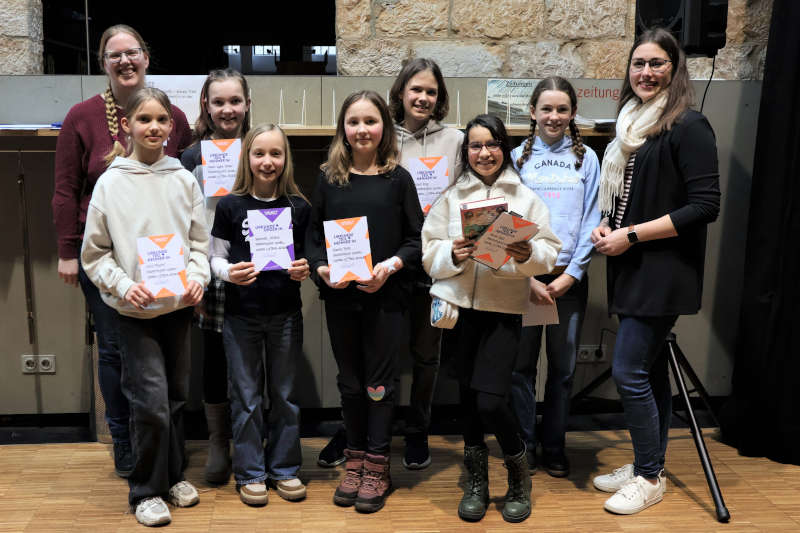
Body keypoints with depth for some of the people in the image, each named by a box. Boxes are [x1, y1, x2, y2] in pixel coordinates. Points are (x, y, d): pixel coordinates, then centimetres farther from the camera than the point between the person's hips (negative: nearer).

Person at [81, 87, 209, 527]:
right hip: (135, 310, -3)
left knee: (177, 397, 14)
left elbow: (200, 241, 7)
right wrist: (125, 286, -14)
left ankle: (173, 475, 32)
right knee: (151, 402, -5)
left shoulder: (183, 180, 2)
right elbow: (94, 253, 0)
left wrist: (197, 276, -10)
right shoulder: (111, 183, -4)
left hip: (179, 305, 3)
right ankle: (146, 491, 14)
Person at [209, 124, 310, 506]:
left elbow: (308, 258, 7)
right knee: (246, 397, 9)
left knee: (285, 393, 13)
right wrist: (229, 272, -20)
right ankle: (250, 473, 23)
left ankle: (285, 468, 27)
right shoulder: (230, 206, -4)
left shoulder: (299, 207, 0)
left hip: (286, 313, 1)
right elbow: (215, 258, 0)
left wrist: (304, 270, -14)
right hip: (242, 315, -1)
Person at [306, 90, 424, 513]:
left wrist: (391, 265, -17)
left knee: (379, 383, 5)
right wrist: (322, 268, -12)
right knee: (350, 381, 13)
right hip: (339, 296, 2)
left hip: (386, 296, -2)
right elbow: (312, 235, 6)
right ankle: (355, 460, 27)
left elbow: (416, 238, -1)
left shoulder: (398, 178, 0)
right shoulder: (329, 178, 5)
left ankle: (377, 467, 19)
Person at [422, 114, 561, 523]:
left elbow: (549, 252, 0)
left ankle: (519, 474, 18)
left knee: (491, 400, -9)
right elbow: (429, 252, 3)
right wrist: (452, 254, -16)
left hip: (505, 307, -2)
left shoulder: (525, 198, 7)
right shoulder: (450, 197, 10)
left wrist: (529, 254, -20)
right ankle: (476, 482, 28)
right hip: (459, 305, 2)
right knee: (467, 396, 9)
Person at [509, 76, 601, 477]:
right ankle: (524, 445, 18)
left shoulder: (586, 158, 6)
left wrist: (572, 274, -8)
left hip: (569, 277, 1)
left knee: (563, 366, 7)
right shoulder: (517, 157, 4)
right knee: (522, 364, 4)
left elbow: (591, 220, 2)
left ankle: (554, 446, 21)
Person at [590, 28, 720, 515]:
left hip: (663, 270, -8)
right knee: (650, 369, 14)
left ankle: (649, 477, 9)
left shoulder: (688, 126, -11)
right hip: (633, 269, 8)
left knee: (629, 371, -7)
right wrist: (606, 227, 2)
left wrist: (631, 236, -17)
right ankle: (649, 464, 26)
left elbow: (705, 206, -17)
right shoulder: (633, 124, 13)